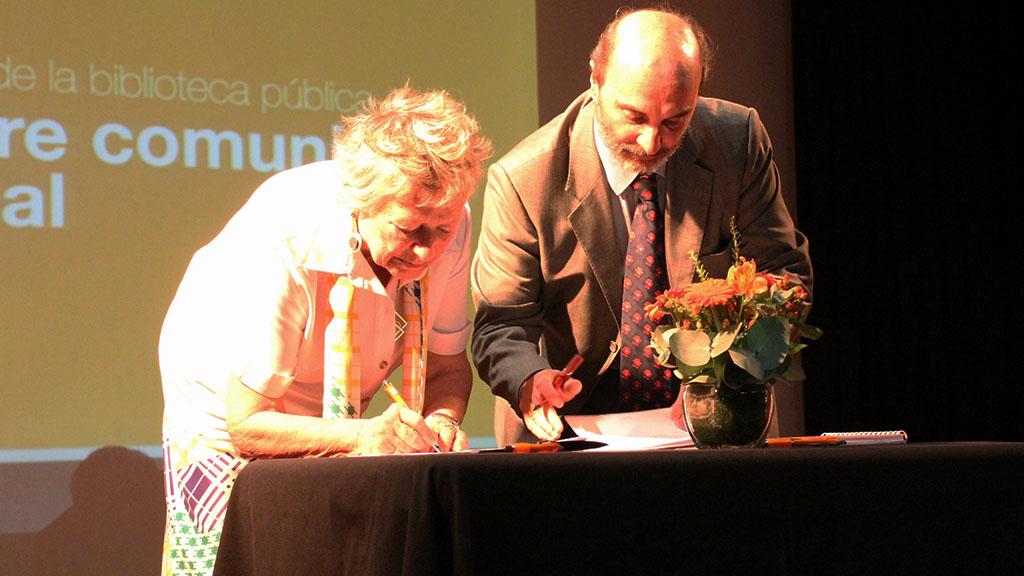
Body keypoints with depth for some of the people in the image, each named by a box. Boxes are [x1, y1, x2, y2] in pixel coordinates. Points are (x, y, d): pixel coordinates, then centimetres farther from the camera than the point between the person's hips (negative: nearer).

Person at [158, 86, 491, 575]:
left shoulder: (446, 228, -20)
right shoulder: (282, 245, -34)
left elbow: (448, 365, -6)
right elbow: (248, 425, -29)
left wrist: (440, 422, -29)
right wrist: (367, 435, -42)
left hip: (332, 433, 4)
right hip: (225, 425, -4)